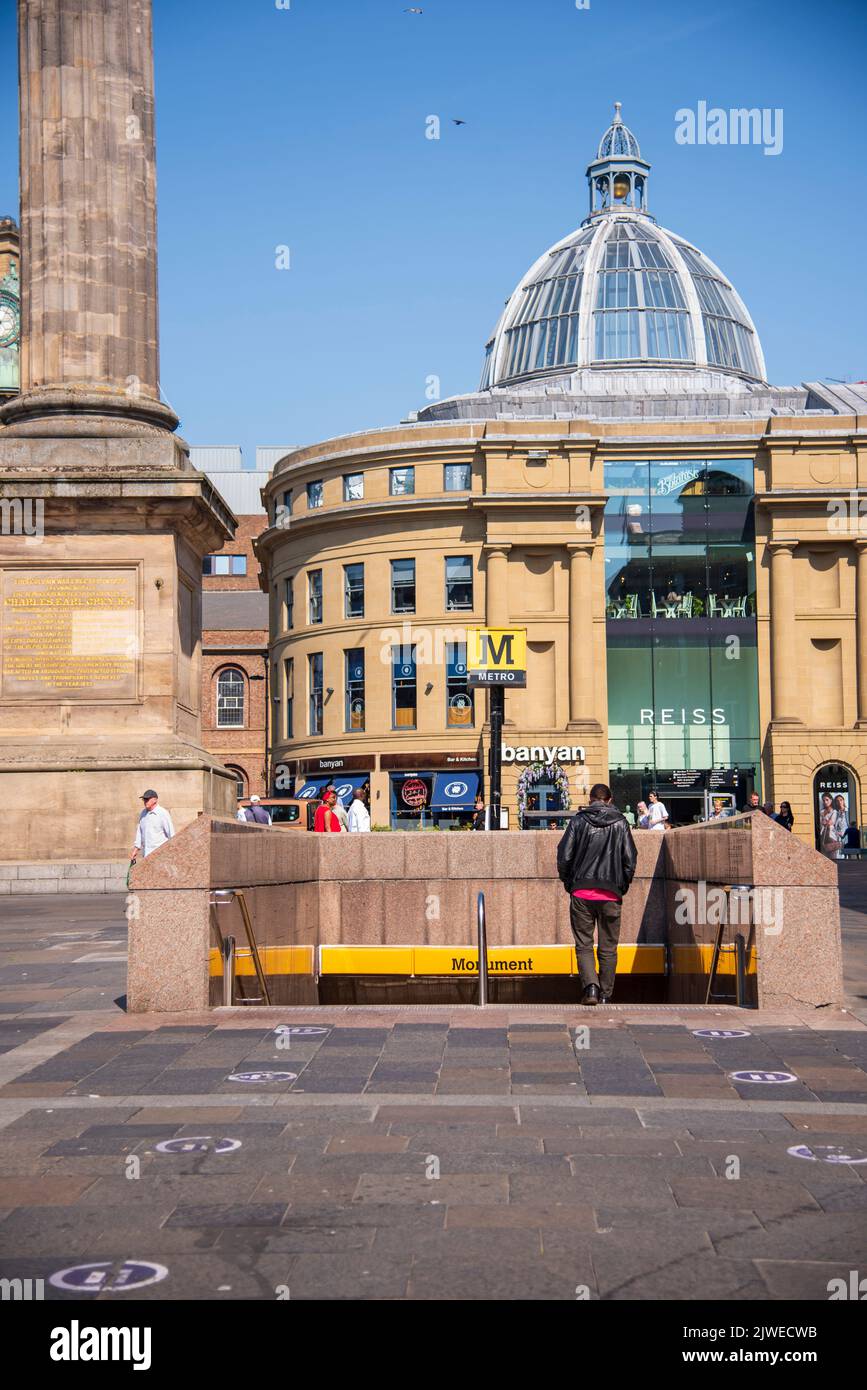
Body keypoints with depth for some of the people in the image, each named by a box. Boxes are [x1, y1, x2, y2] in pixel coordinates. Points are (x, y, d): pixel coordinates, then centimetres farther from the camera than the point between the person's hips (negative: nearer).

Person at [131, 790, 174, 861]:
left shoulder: (163, 813, -7)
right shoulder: (143, 813, 14)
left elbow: (171, 834, -7)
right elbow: (139, 832, 20)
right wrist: (136, 849, 16)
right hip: (146, 854, 7)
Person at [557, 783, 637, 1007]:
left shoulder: (578, 821, 1)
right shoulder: (620, 823, 4)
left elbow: (564, 856, -4)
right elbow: (630, 858, 1)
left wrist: (568, 883, 10)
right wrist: (622, 886, 13)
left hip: (581, 893, -1)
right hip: (611, 895, 1)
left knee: (583, 945, 5)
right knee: (608, 948, 10)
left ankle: (590, 985, -15)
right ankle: (605, 995, 10)